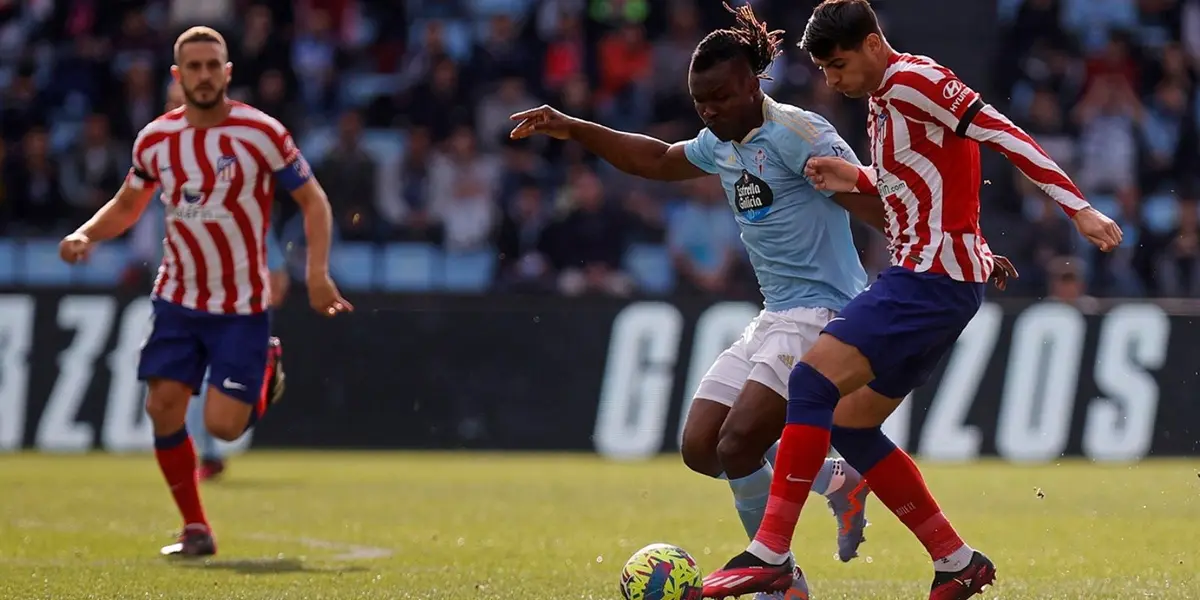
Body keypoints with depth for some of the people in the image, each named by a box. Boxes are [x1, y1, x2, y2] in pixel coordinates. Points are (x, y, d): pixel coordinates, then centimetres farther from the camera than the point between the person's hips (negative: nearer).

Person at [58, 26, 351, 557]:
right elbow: (127, 205, 17)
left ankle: (261, 375, 26)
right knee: (163, 408, -8)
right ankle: (195, 529, 8)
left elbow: (313, 200, -5)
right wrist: (85, 235, -2)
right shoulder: (155, 140, 0)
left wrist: (317, 273, -16)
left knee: (223, 426, -10)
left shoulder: (262, 133, -12)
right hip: (178, 299, 4)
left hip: (242, 305, -3)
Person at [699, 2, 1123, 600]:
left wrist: (1079, 208, -21)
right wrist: (855, 179, 11)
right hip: (923, 277, 10)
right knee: (849, 425, 10)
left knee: (813, 378, -18)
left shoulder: (912, 80, -12)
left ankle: (771, 552, -22)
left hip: (934, 277, -10)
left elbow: (1005, 136, -17)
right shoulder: (883, 100, 18)